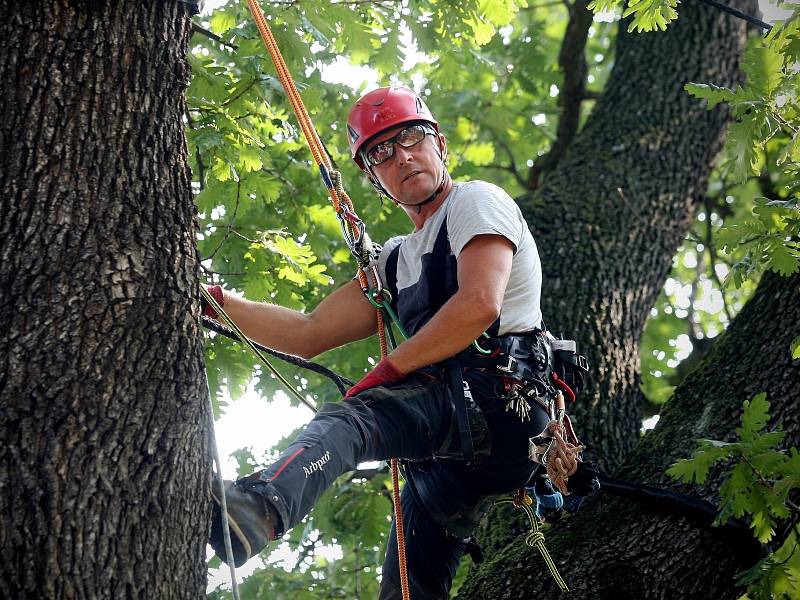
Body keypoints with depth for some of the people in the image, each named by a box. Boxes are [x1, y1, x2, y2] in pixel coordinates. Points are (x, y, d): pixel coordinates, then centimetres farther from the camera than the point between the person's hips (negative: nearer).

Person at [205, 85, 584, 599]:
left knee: (346, 419, -32)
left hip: (500, 399, -9)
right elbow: (309, 334, 23)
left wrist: (389, 370, -8)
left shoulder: (475, 201, 8)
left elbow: (480, 305, -11)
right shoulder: (395, 263, 30)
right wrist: (217, 301, 12)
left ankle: (260, 509, -58)